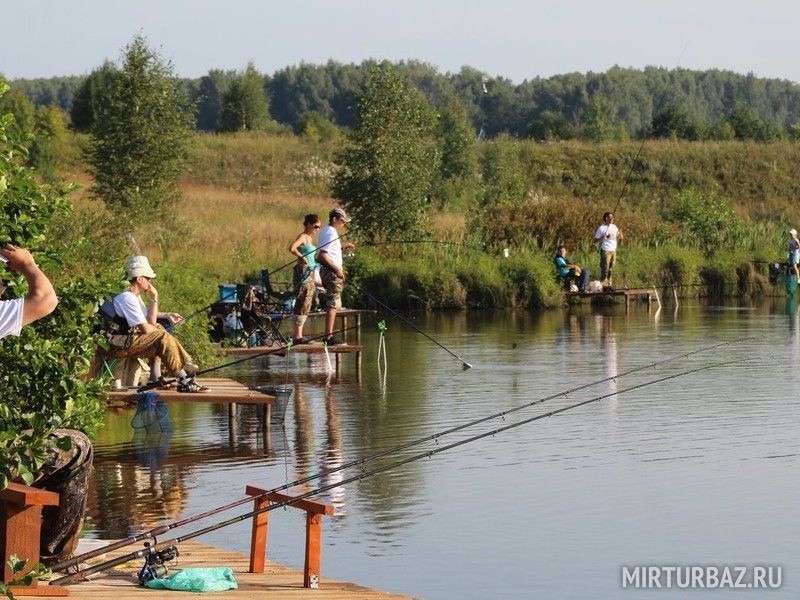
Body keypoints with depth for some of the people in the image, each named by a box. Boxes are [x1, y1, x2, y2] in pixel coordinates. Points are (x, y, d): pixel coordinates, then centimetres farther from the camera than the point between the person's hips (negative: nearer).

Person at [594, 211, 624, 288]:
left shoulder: (614, 227, 12)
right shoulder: (601, 228, -6)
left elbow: (620, 239, 15)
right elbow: (595, 240, -8)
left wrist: (620, 234, -6)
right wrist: (604, 237, -23)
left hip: (613, 250, 6)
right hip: (605, 251, -6)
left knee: (611, 269, 7)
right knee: (605, 269, -9)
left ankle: (609, 284, 12)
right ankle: (603, 284, -7)